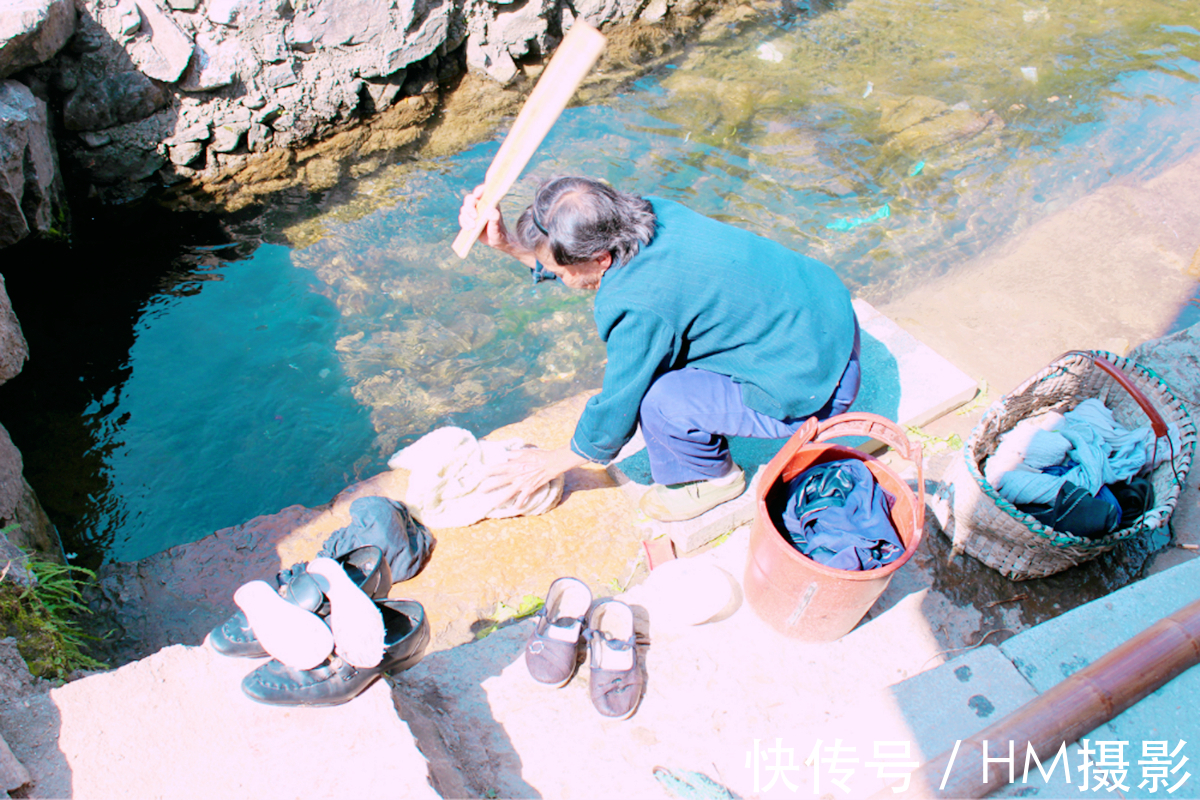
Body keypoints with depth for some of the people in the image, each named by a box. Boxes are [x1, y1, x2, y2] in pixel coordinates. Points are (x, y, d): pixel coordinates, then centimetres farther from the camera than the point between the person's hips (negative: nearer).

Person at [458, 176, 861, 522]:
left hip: (813, 388, -9)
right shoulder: (649, 213, -6)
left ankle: (714, 476, 10)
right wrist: (505, 243, 1)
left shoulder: (638, 305, -29)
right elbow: (563, 262, 14)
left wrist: (552, 463, 3)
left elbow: (616, 413, -13)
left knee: (651, 401, -19)